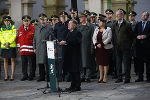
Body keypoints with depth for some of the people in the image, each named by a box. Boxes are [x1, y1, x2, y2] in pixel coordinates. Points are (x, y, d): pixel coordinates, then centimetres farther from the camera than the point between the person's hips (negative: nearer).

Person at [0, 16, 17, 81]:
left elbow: (14, 36, -6)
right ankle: (6, 75, 10)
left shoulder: (13, 27, 3)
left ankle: (12, 75, 1)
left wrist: (9, 43, -15)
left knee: (12, 60, -1)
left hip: (12, 46, -3)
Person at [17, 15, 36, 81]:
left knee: (31, 63, 0)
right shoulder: (20, 29, 14)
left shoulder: (33, 28, 0)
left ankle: (31, 75, 8)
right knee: (24, 63, 7)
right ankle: (25, 75, 15)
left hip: (31, 49, -4)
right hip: (22, 49, 4)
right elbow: (18, 38, 17)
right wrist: (18, 47, 11)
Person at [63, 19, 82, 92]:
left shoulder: (77, 33, -11)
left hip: (75, 55, -9)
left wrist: (66, 42, -25)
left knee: (75, 71, -4)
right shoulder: (69, 33, 18)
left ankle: (77, 86, 2)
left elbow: (76, 41, -24)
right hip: (69, 54, 9)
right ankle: (73, 86, 19)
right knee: (71, 71, 12)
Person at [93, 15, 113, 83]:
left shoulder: (108, 29, -3)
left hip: (105, 48, -5)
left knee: (105, 62, -3)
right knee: (100, 62, 7)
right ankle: (101, 77, 14)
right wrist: (97, 44, -10)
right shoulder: (96, 29, 13)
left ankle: (105, 77, 2)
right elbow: (94, 38, 7)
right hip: (98, 48, 5)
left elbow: (109, 38, -12)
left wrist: (102, 44, -19)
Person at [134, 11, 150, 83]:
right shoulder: (138, 24, 16)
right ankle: (140, 77, 10)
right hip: (139, 45, 4)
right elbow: (134, 33, 11)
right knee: (139, 61, 4)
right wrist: (137, 36, -8)